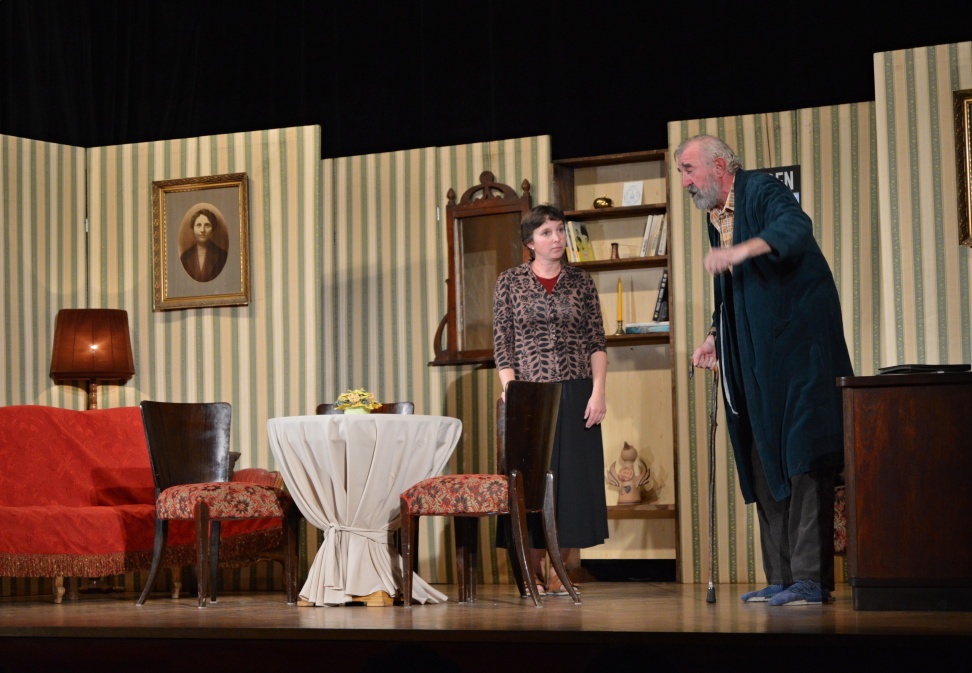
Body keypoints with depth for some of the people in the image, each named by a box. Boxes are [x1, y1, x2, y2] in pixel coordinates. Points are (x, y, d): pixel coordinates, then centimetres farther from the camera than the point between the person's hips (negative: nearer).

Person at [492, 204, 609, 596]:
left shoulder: (581, 282, 8)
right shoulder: (510, 282, 4)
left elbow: (597, 343, 6)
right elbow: (502, 346, 2)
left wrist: (598, 391, -5)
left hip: (575, 394, 1)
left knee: (573, 477, 1)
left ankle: (559, 570, 9)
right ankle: (533, 571, 9)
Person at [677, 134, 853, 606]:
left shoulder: (762, 191, -7)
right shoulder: (716, 219, 19)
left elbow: (795, 226, -31)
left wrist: (744, 249, -46)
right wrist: (715, 337, 14)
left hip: (797, 346, -9)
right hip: (755, 363, 9)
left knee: (802, 460, -12)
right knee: (763, 465, 7)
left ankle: (811, 579, -14)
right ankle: (781, 577, 11)